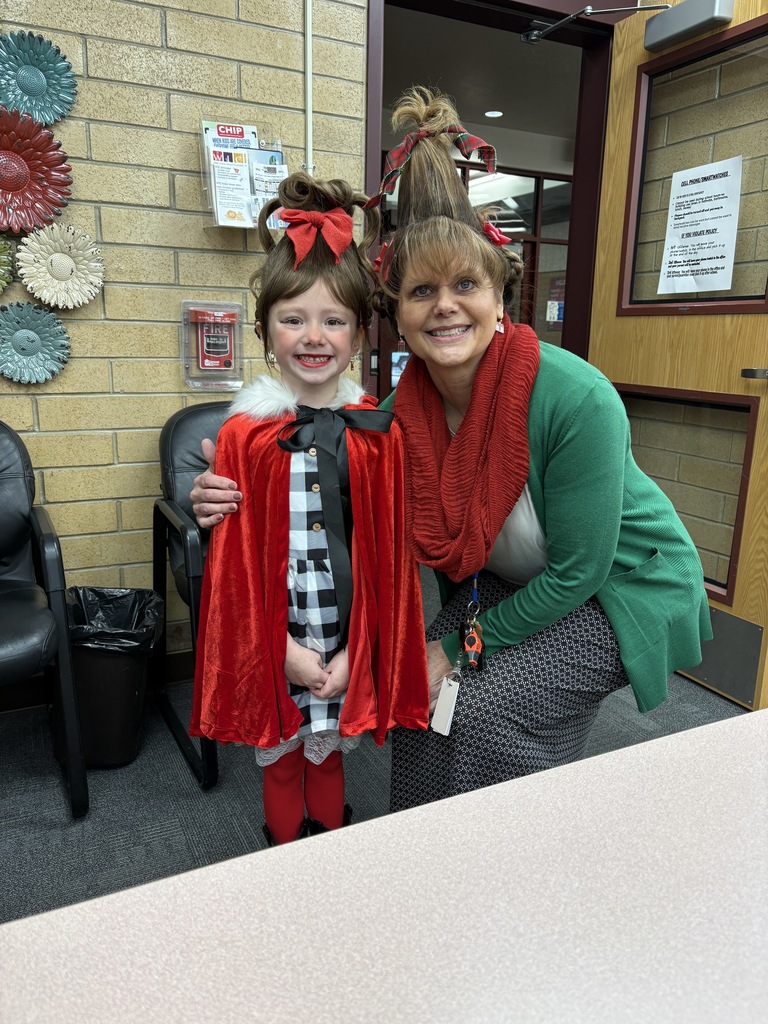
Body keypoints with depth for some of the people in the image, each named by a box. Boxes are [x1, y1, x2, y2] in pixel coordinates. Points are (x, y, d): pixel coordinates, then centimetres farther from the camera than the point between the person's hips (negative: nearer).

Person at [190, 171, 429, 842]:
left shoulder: (378, 433, -6)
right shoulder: (243, 433, -9)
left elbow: (388, 554, -4)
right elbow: (234, 557, -7)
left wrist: (352, 652, -8)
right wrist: (286, 651, -10)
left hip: (349, 641, 1)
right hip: (273, 643, 0)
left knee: (329, 755, 20)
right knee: (281, 760, 19)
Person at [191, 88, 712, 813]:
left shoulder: (576, 400, -30)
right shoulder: (406, 408, -13)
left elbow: (577, 570, -23)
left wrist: (466, 642, -16)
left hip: (619, 590, -4)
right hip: (508, 584, 5)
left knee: (491, 706, -18)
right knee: (422, 688, -9)